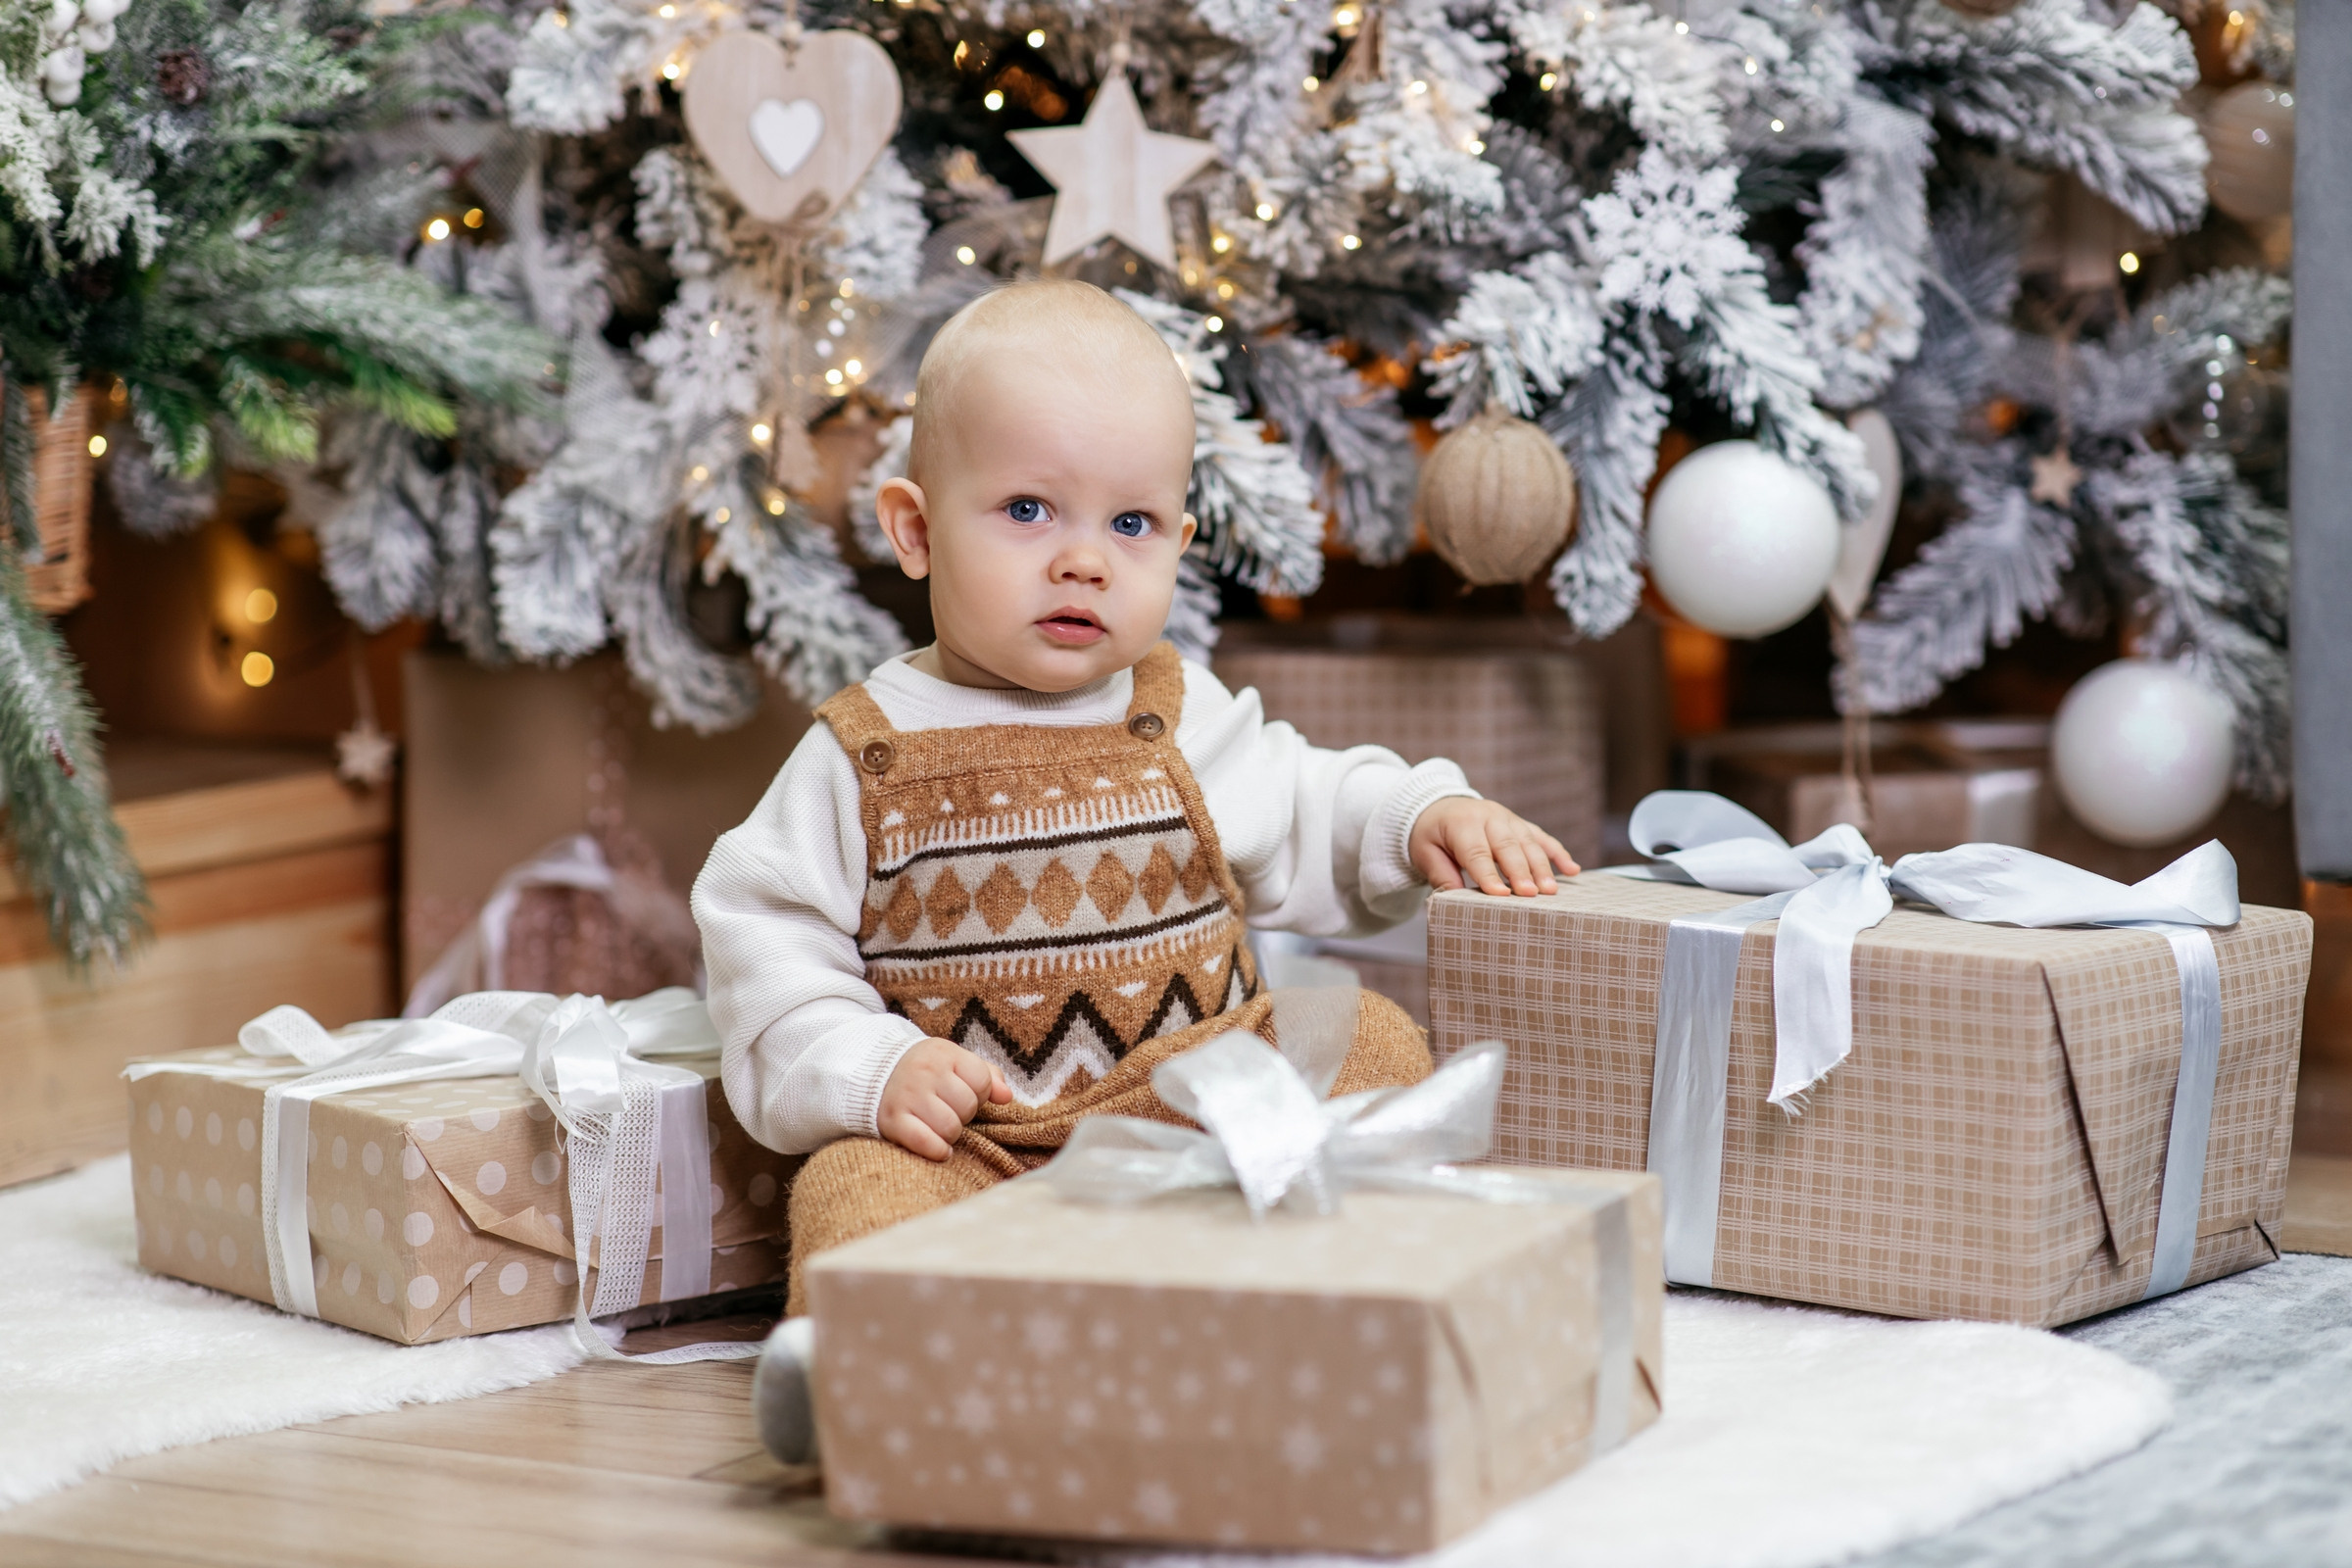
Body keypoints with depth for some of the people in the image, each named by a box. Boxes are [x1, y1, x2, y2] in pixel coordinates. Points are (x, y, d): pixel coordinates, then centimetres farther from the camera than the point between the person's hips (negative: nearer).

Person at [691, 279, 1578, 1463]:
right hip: (969, 1137, -3)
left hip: (1204, 1106, 4)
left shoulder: (1183, 721, 11)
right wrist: (869, 1069, -15)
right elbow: (767, 938, 1)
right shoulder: (867, 755, 2)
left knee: (1376, 1041, -13)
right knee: (858, 1183, -32)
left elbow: (1307, 829, 24)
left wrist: (1421, 817, 4)